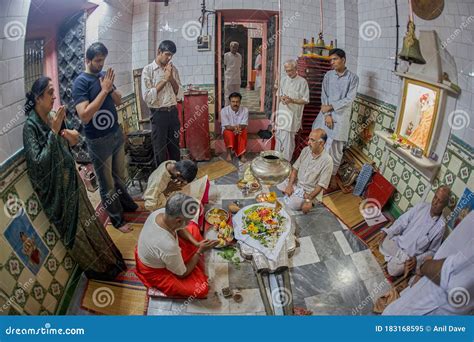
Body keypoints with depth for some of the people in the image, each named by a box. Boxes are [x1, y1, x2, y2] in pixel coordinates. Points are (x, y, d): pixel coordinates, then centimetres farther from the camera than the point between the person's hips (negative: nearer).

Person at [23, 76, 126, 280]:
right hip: (56, 187, -7)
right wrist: (54, 131, -28)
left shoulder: (53, 117, 0)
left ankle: (105, 258, 41)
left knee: (87, 218, 20)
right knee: (74, 228, 10)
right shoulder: (30, 126, -20)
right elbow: (38, 161, -26)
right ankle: (94, 266, 31)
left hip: (70, 178, 7)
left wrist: (71, 139, -12)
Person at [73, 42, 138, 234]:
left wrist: (111, 88, -11)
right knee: (107, 184, 9)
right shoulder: (80, 82, -16)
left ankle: (125, 202, 44)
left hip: (116, 133, 6)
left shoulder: (104, 75, 4)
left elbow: (118, 101, 9)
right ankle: (117, 218, 23)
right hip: (98, 140, -6)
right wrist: (104, 91, -23)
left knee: (120, 176, 22)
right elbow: (84, 115, -25)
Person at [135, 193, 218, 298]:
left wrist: (196, 243, -9)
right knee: (201, 288, -14)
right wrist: (200, 251, -16)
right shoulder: (168, 246, -43)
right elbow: (183, 273, -22)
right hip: (155, 272, -7)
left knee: (193, 228, 12)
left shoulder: (161, 212, -24)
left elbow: (179, 228, 1)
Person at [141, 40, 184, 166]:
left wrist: (171, 79, -10)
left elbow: (180, 95, 5)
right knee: (160, 150, 7)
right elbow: (147, 97, -16)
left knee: (175, 147, 15)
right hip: (158, 114, -4)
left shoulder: (173, 69, 7)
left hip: (173, 112, 5)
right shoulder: (148, 70, -7)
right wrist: (164, 80, -15)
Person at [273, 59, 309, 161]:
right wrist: (282, 98, -6)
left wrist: (292, 100, -21)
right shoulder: (284, 80, 8)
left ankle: (286, 161, 8)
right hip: (281, 112, 5)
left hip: (293, 114, -5)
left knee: (288, 139, -4)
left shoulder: (302, 82, -8)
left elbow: (305, 100, -8)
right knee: (279, 135, 10)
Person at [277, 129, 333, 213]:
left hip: (310, 191, -5)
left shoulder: (327, 160, -22)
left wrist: (308, 199, -27)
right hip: (295, 183, 6)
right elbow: (295, 169, 0)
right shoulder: (305, 150, -5)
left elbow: (321, 185, -20)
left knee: (292, 204, -24)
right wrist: (290, 185, -12)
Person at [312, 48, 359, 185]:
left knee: (335, 148, 2)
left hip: (341, 116, -3)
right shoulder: (328, 75, 4)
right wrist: (327, 115, -10)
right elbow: (324, 96, 1)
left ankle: (333, 175, 18)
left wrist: (331, 107, -17)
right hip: (326, 114, 3)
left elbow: (349, 99, -12)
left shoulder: (352, 77, -5)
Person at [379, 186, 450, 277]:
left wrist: (417, 259, -20)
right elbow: (402, 222, 1)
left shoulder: (441, 225, -9)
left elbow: (432, 251, -4)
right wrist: (387, 232, -14)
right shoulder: (421, 206, -2)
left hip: (411, 255, -2)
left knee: (394, 270, -27)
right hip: (398, 241, 3)